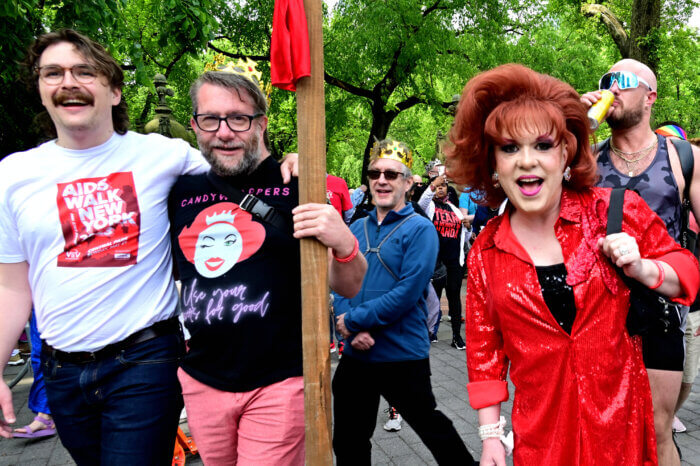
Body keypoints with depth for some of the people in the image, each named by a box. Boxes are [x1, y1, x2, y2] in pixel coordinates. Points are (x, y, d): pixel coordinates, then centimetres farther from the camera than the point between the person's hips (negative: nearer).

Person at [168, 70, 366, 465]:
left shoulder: (297, 187, -9)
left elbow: (349, 288, -8)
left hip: (279, 384, -4)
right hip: (201, 382, 5)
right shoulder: (182, 191, 3)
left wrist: (344, 244, -28)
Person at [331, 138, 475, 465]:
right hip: (356, 353, 5)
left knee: (429, 425, 14)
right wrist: (353, 332, -13)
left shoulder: (420, 229, -10)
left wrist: (354, 320, -18)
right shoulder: (356, 228, 8)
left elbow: (407, 293, -20)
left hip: (403, 354, -5)